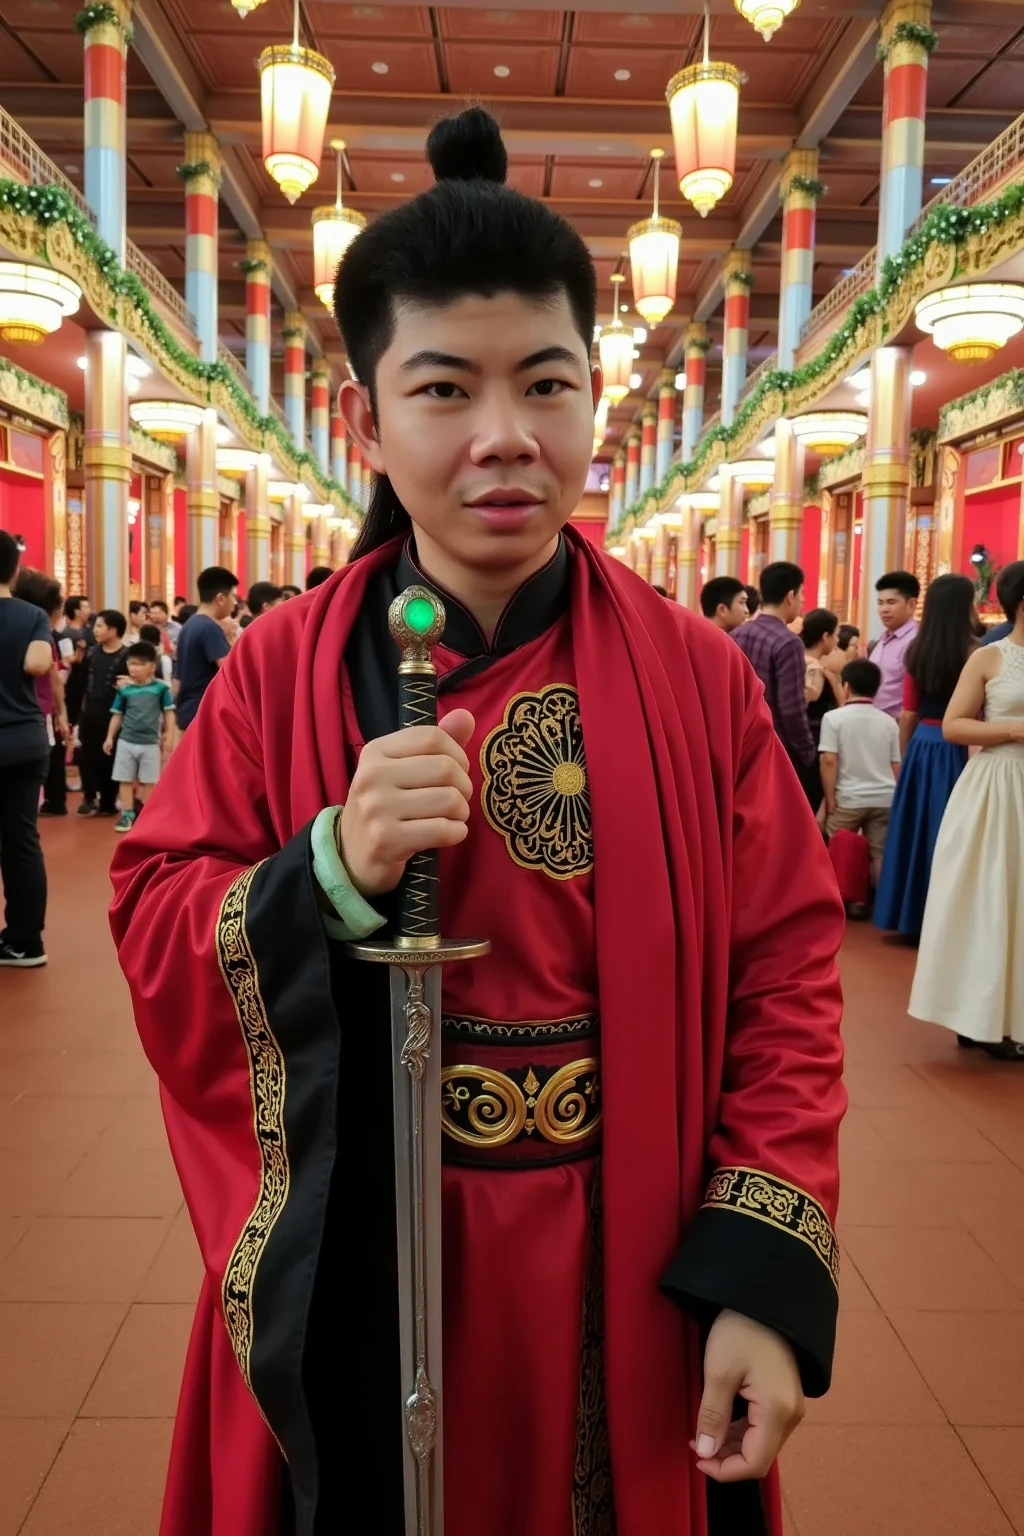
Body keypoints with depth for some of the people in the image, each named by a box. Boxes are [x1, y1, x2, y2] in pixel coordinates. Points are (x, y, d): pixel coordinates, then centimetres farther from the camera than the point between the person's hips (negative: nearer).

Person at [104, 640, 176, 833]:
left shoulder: (161, 687, -7)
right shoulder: (124, 689, -2)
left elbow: (169, 713, -1)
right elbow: (117, 715, 7)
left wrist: (169, 737, -4)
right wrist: (110, 737, 4)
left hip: (151, 743, -1)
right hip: (126, 741, 2)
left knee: (148, 782, 8)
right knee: (125, 780, 7)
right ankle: (127, 814, 16)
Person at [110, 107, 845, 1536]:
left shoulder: (693, 675, -8)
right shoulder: (284, 669, -7)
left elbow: (784, 971, -7)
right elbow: (151, 938, -4)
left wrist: (772, 1273, -12)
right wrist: (333, 870, -23)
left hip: (628, 1281, 1)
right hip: (354, 1275, 0)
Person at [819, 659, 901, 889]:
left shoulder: (834, 718, -3)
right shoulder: (889, 721, 8)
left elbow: (829, 760, -11)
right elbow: (896, 765, 10)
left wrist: (829, 798, -6)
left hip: (848, 798, -3)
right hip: (884, 798, 3)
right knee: (881, 855, 4)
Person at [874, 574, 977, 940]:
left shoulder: (917, 651, 5)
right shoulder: (972, 653, -12)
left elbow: (908, 714, 9)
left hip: (920, 747, 6)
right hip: (954, 751, -5)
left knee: (917, 830, 11)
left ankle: (911, 916, 19)